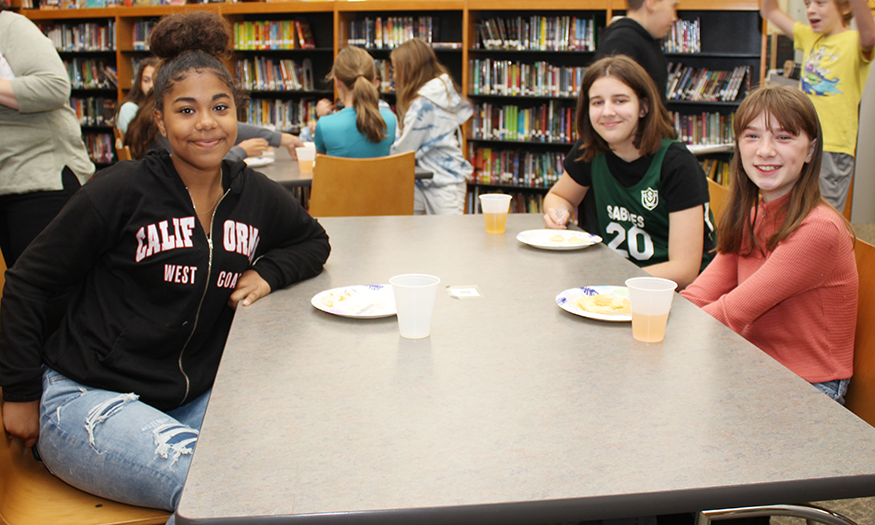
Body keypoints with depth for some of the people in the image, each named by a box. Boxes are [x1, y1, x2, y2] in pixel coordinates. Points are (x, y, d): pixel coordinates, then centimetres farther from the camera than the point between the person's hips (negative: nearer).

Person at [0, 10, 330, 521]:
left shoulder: (254, 195, 4)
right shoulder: (122, 192, -10)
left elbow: (313, 240, 23)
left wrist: (268, 271, 1)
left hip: (195, 396, 5)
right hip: (86, 397, -4)